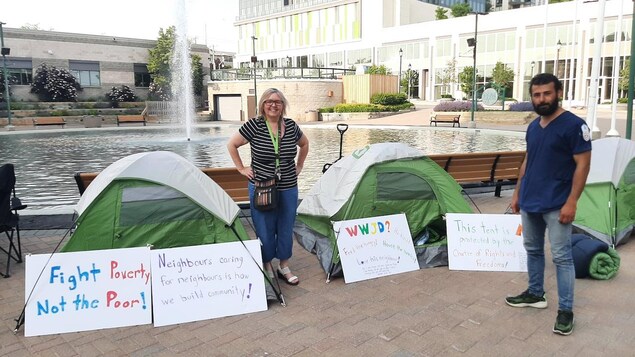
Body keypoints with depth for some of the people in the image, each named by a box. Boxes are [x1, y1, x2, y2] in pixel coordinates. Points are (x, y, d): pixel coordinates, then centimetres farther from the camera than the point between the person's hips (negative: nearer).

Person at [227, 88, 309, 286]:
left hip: (288, 188, 4)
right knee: (265, 230, 5)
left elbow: (304, 144, 20)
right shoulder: (254, 125, -10)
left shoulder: (291, 126, 1)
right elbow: (231, 144, -2)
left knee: (286, 229, 12)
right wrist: (241, 169, -3)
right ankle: (267, 268, 23)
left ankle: (284, 267, 28)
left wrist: (299, 166, 14)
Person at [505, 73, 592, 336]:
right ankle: (535, 294, 32)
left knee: (561, 257, -2)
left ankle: (566, 310, 8)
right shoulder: (533, 127, 10)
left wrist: (571, 202, -19)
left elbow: (583, 164, -14)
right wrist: (517, 193, 16)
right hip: (529, 202, 8)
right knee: (533, 250, 17)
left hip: (556, 205, -7)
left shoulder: (574, 124, -12)